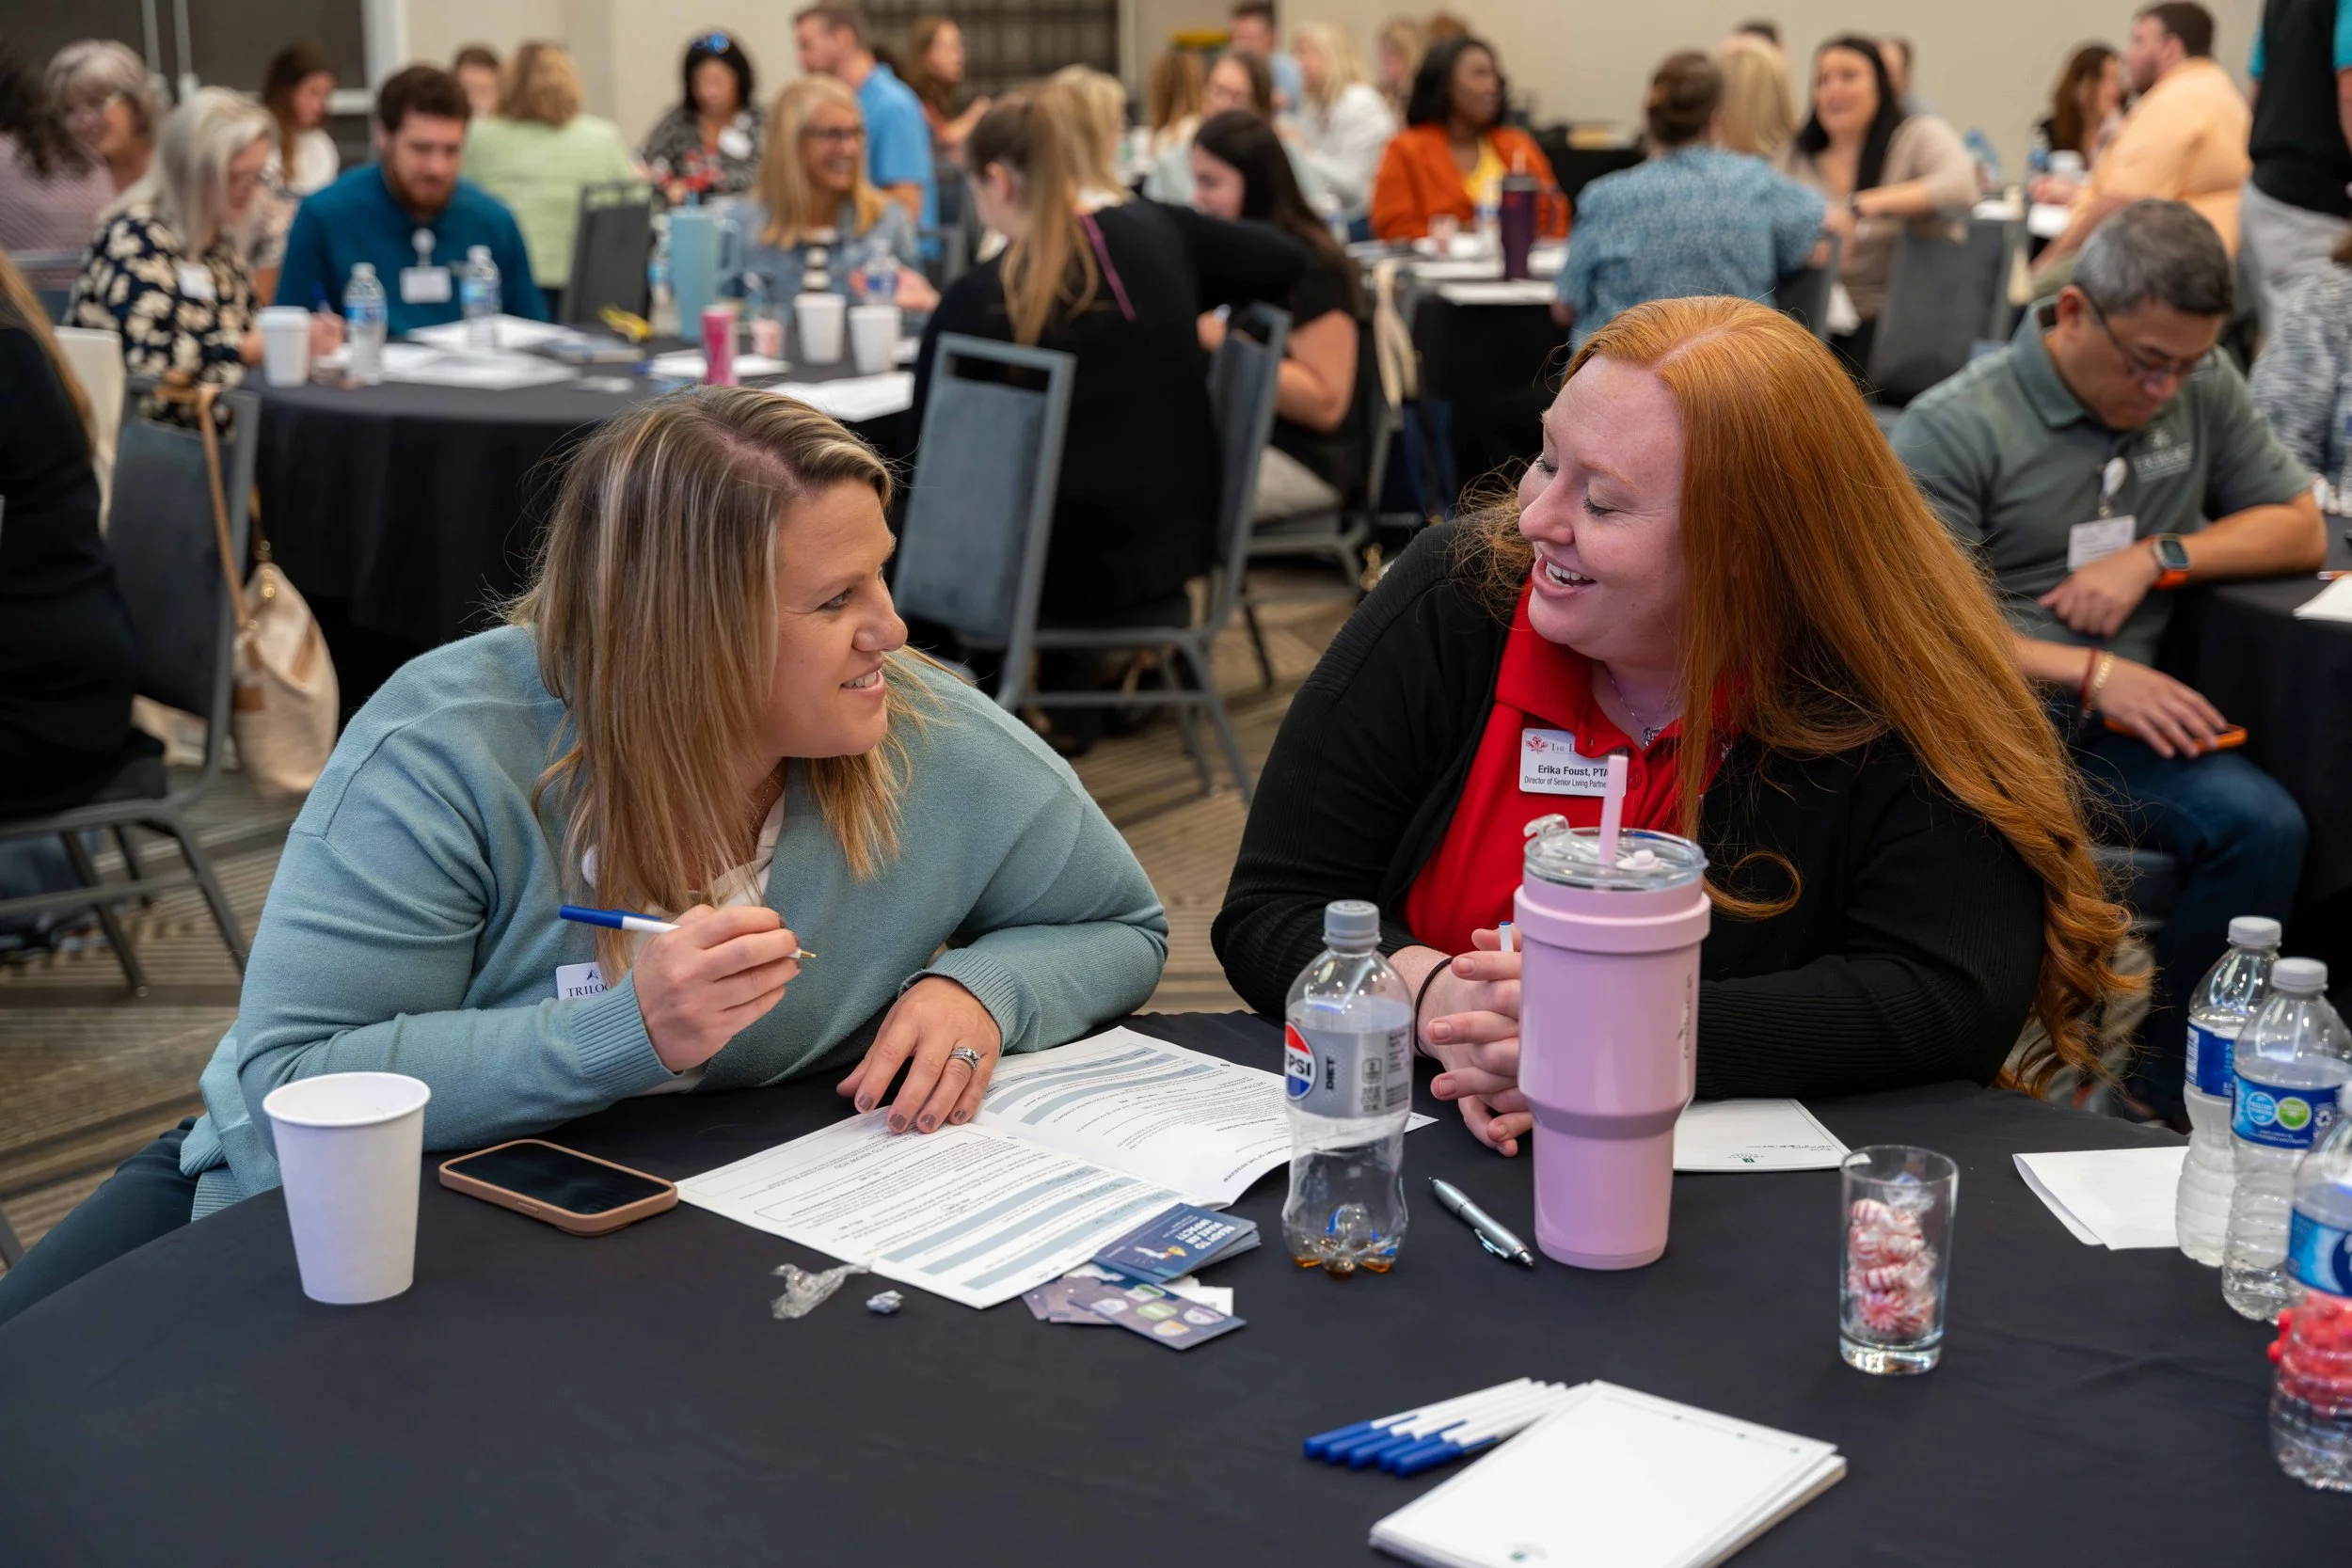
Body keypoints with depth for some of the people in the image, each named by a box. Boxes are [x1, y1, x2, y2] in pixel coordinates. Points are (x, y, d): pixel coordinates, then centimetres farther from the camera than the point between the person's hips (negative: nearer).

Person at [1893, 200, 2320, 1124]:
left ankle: (2162, 1094, -7)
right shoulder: (1956, 426, -5)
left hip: (2115, 728, 5)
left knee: (2264, 829, -25)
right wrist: (2092, 672, -19)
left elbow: (2301, 530, 17)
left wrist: (2155, 557, -1)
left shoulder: (2203, 389, 13)